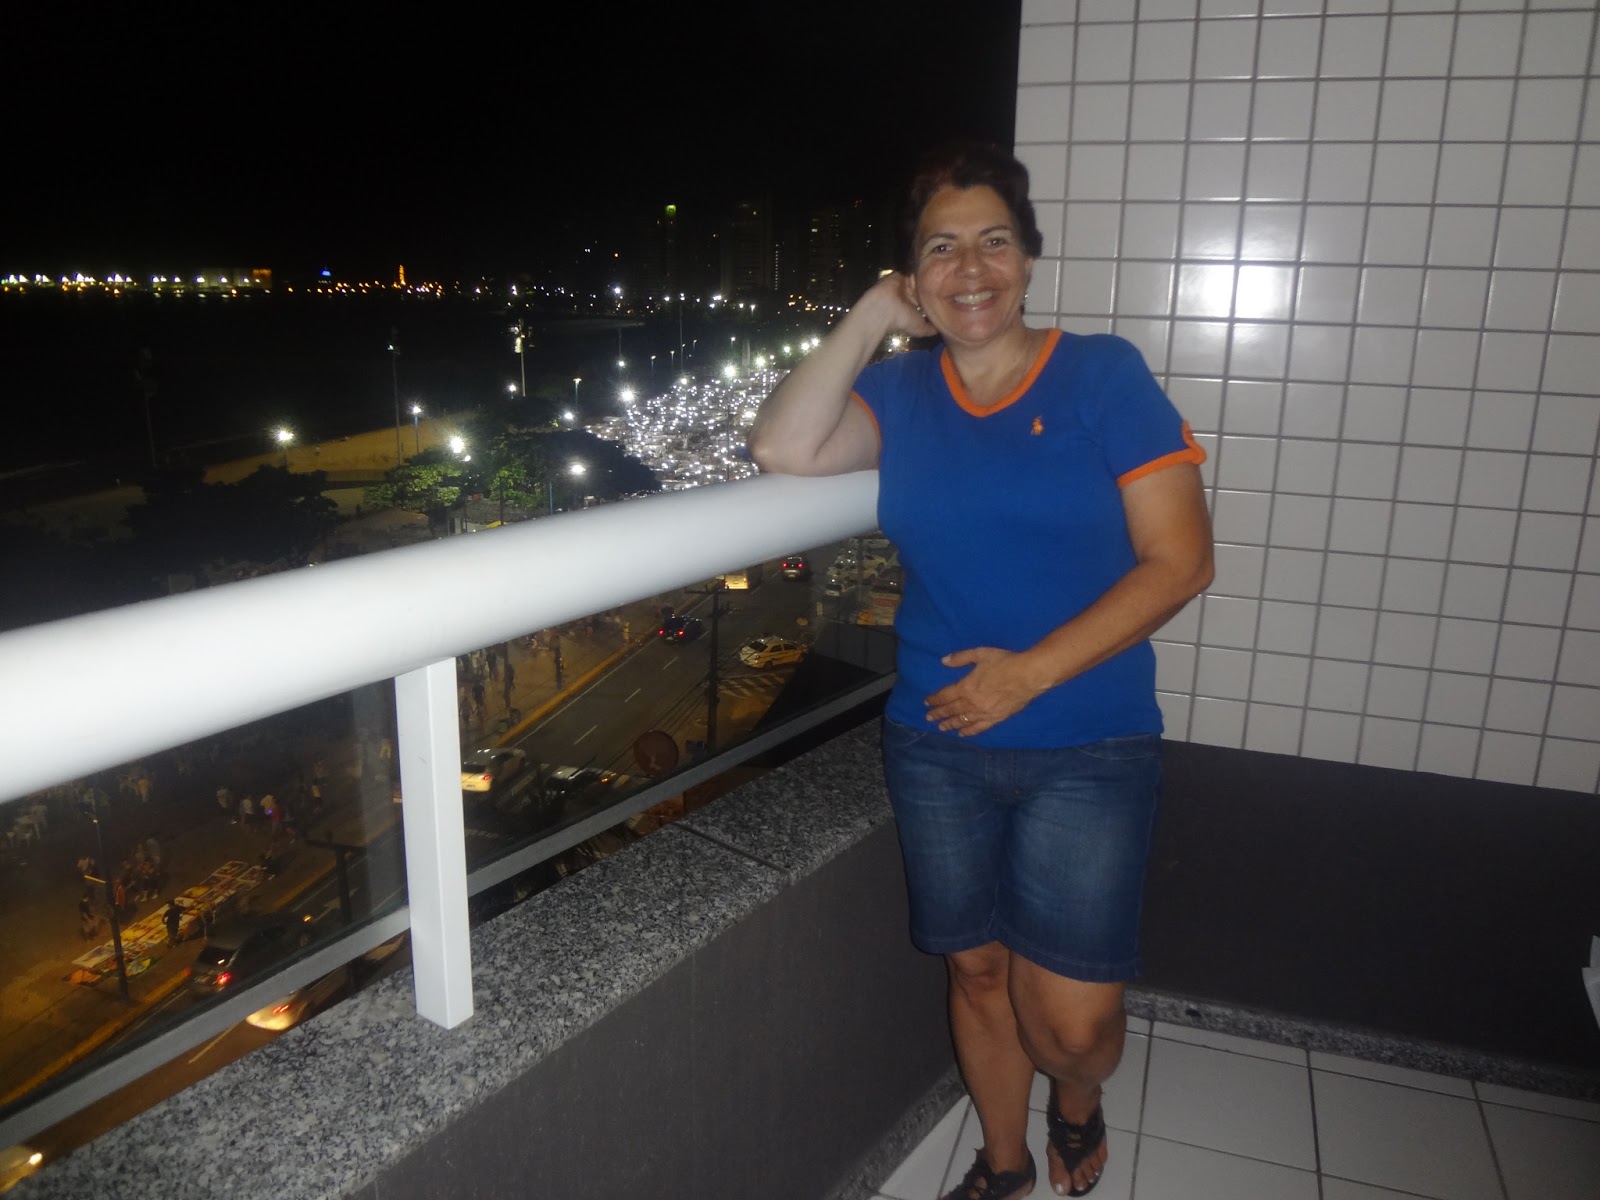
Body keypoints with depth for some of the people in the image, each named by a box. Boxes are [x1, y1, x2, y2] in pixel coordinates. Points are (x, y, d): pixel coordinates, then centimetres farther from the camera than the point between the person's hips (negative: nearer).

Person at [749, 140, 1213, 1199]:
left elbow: (1181, 560, -10)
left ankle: (1077, 1101, 37)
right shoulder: (900, 390, 3)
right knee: (977, 970, 17)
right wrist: (873, 316, -9)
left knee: (1071, 1017, -2)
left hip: (1086, 748, -2)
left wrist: (1029, 672, -16)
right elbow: (785, 449, -15)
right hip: (937, 745, 3)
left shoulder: (1103, 374, -5)